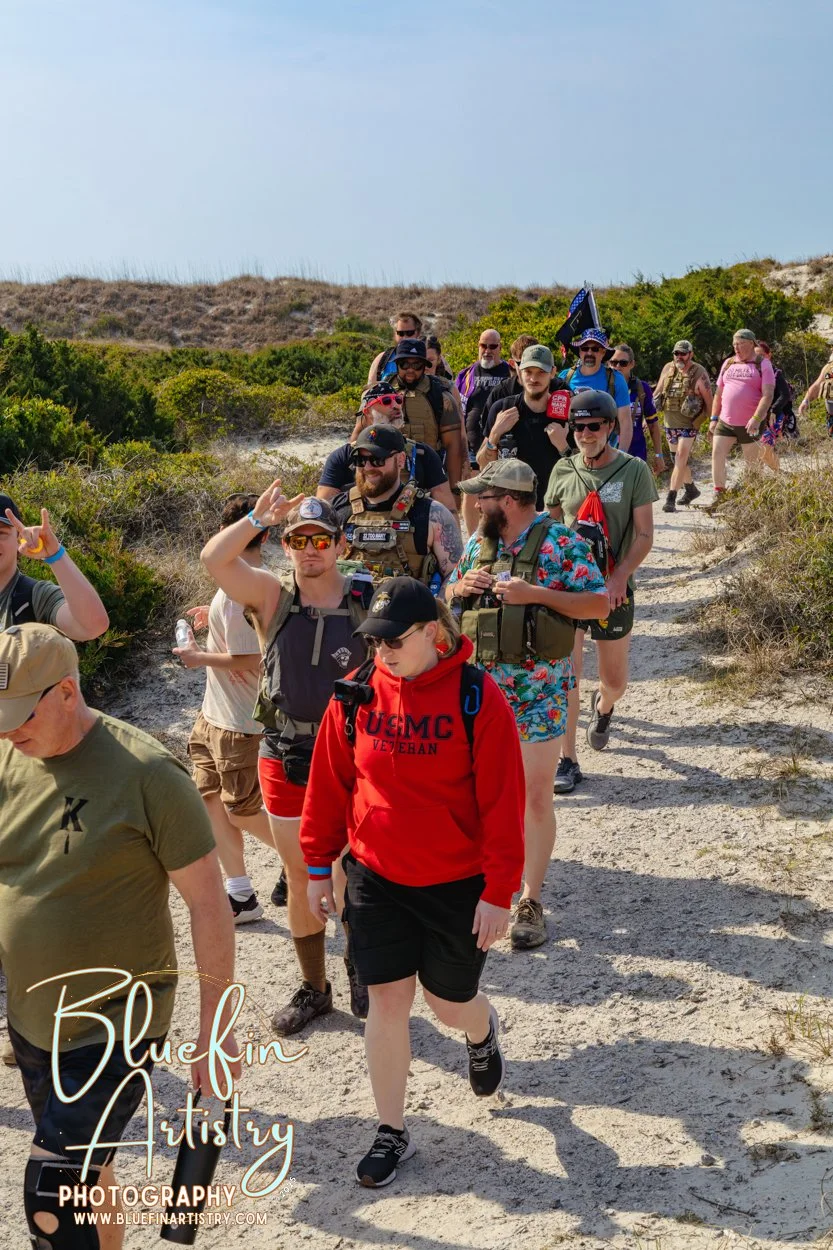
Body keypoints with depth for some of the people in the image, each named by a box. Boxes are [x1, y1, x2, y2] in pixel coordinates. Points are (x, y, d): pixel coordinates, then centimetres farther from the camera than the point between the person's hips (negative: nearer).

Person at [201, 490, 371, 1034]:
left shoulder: (369, 605, -6)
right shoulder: (273, 597, -3)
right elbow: (214, 557, -17)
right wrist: (259, 517, -29)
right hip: (286, 762, 1)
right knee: (302, 879, 13)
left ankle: (359, 968, 37)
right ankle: (313, 988, 31)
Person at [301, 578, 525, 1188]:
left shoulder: (477, 697, -15)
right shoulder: (357, 694, -5)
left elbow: (503, 803, -13)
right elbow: (329, 784, 4)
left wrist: (498, 892, -13)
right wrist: (318, 866, 7)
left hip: (457, 885, -2)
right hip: (375, 879, 2)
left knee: (449, 1002, 13)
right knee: (387, 1001, 5)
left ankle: (482, 1031, 51)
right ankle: (392, 1132, 24)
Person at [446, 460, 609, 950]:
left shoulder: (562, 544, -11)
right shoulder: (478, 543, 8)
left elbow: (600, 603, -14)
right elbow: (449, 593, 20)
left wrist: (536, 593, -22)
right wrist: (461, 587, -4)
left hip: (538, 691, -5)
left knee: (536, 795, 0)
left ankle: (532, 902, 13)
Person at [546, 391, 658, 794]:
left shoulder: (633, 470, -5)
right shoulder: (563, 470, 2)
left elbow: (644, 536, -7)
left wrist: (620, 577, -20)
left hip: (614, 588, -1)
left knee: (615, 682, 12)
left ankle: (602, 706, 49)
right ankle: (567, 761, 2)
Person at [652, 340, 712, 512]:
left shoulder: (699, 373, -8)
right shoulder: (668, 369, 7)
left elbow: (708, 399, -5)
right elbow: (657, 392, 14)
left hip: (689, 425, -6)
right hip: (670, 422, 6)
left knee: (681, 459, -14)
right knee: (679, 459, 16)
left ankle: (671, 498, -17)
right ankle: (691, 490, 35)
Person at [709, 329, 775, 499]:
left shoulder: (763, 364, -3)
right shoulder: (728, 363, 12)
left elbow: (768, 394, -13)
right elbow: (719, 393, 17)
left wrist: (756, 418, -25)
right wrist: (713, 418, 11)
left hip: (749, 425, -4)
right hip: (725, 422, 4)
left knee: (753, 462, 5)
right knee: (717, 454, -8)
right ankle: (719, 494, -1)